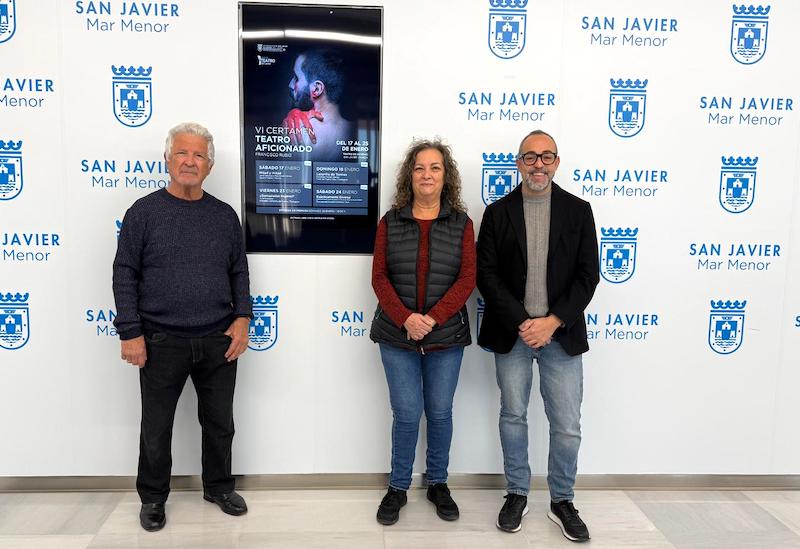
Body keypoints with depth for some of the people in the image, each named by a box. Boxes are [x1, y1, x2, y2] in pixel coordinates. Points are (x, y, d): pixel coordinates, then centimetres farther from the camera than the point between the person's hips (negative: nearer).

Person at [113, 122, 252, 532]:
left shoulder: (224, 215, 6)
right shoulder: (144, 212, -3)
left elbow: (239, 272, 9)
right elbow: (125, 275, -4)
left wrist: (242, 318, -2)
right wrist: (130, 333, -10)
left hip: (219, 341, 2)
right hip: (161, 342, -2)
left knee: (220, 422, 15)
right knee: (156, 426, 12)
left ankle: (218, 486, 35)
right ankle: (152, 497, 33)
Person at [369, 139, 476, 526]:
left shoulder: (461, 223, 2)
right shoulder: (390, 222, 3)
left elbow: (467, 279, -5)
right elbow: (380, 277, -2)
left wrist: (433, 318, -16)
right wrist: (406, 318, -17)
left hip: (446, 335, 0)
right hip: (397, 334, 0)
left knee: (440, 412, 10)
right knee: (407, 413, 2)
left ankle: (438, 484, 28)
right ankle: (398, 488, 21)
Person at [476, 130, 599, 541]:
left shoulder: (578, 210, 3)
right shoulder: (498, 212, 2)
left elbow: (588, 274, -1)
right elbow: (486, 274, -3)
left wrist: (553, 321, -12)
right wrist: (521, 323, -13)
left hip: (562, 334, 0)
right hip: (511, 333, 0)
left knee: (567, 426, 5)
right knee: (513, 416, 12)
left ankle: (562, 502, 26)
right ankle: (517, 494, 30)